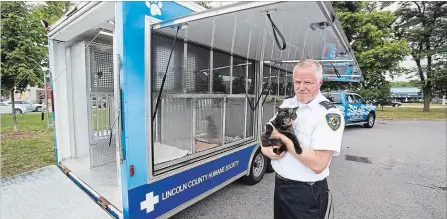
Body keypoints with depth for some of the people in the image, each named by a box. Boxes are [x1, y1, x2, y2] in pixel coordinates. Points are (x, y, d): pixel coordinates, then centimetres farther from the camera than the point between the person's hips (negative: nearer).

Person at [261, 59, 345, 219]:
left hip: (306, 193, -6)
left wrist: (283, 137, -22)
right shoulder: (287, 104, 2)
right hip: (280, 185, 6)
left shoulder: (330, 114, -18)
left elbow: (318, 164, -26)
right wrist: (266, 149, -15)